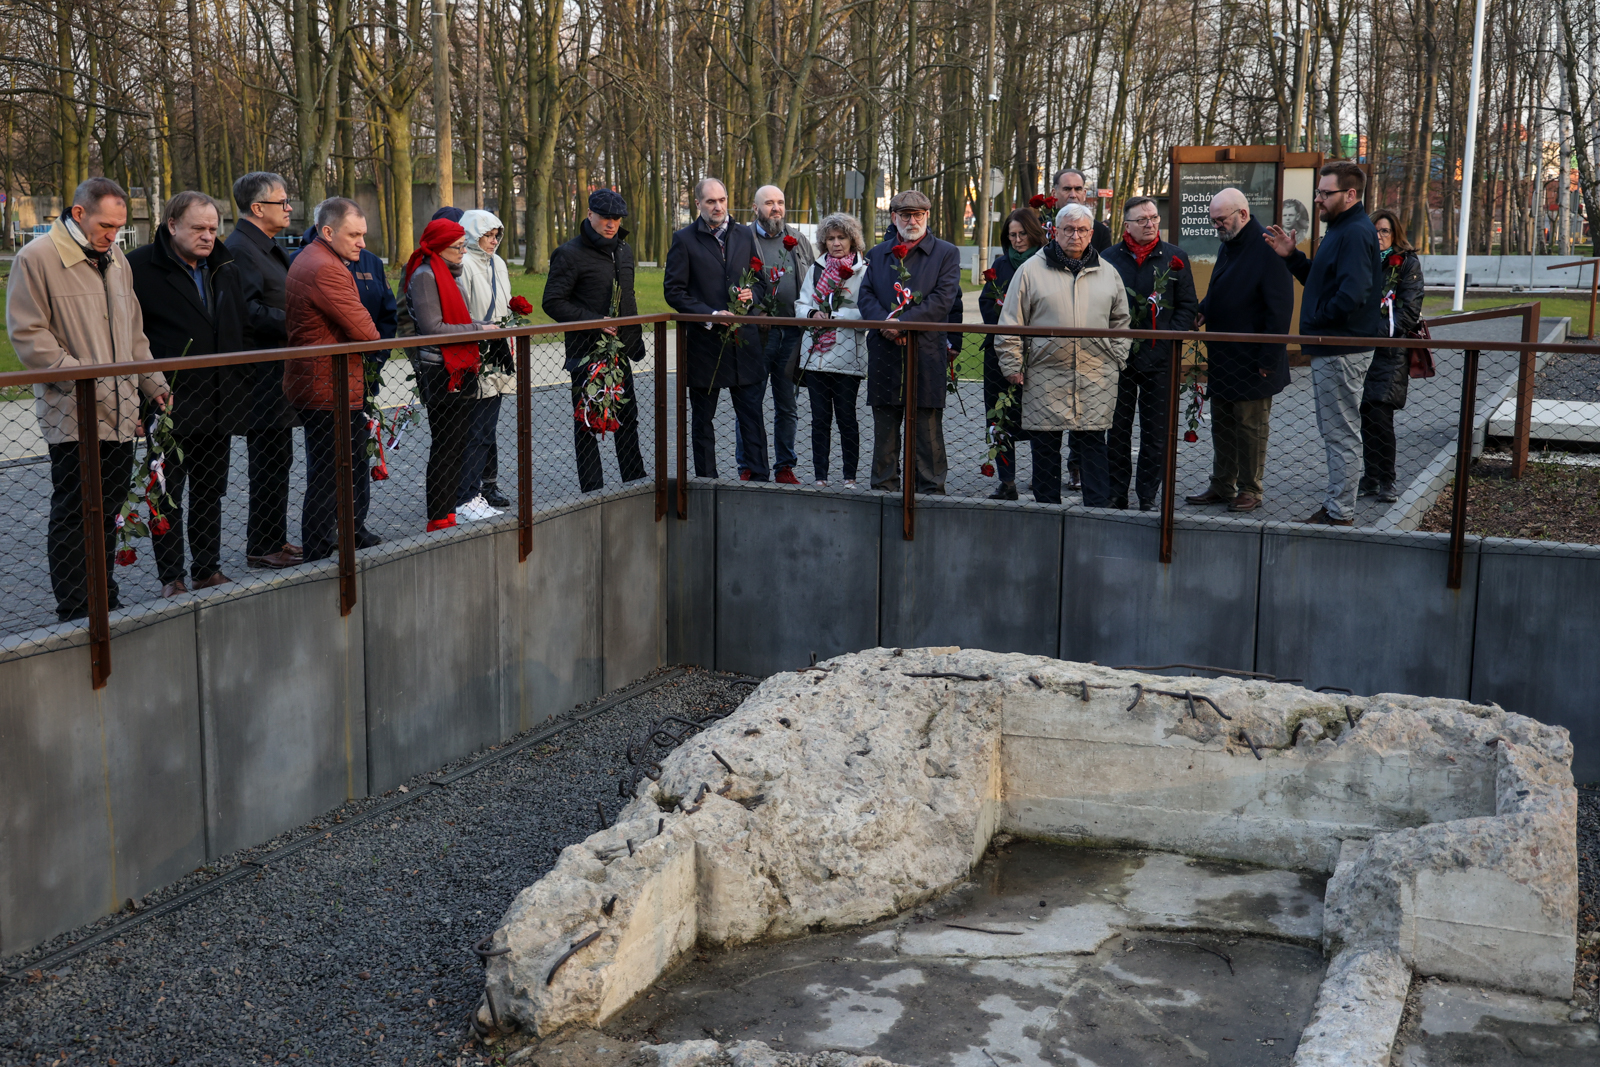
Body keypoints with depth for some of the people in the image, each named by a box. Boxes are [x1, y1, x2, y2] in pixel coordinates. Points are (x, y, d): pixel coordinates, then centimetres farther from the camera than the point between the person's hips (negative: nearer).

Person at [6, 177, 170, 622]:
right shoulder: (36, 258, -7)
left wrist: (153, 384, 15)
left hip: (120, 416, 7)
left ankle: (105, 601, 24)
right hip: (72, 417, -7)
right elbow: (27, 335, -11)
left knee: (108, 510, 14)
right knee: (73, 517, -1)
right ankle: (76, 615, 6)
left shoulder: (117, 261, 16)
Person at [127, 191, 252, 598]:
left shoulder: (225, 268, 10)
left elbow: (241, 328, 20)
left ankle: (209, 570, 25)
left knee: (210, 492, 14)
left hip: (220, 406, 6)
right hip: (171, 407, -6)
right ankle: (171, 577, 12)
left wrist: (244, 383, 14)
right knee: (168, 496, 3)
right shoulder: (141, 268, -10)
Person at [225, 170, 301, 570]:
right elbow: (248, 311, -24)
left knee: (278, 459, 15)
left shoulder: (270, 248, 18)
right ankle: (261, 547, 2)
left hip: (279, 370, 10)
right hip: (261, 375, -10)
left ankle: (275, 538, 24)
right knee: (269, 462, -5)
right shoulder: (238, 249, -15)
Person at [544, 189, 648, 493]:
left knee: (627, 417, 15)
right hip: (586, 351, -7)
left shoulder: (624, 250, 13)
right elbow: (552, 302, -14)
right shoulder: (571, 254, -11)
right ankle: (593, 491, 6)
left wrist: (636, 339, 17)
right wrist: (594, 322, -20)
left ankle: (636, 482, 26)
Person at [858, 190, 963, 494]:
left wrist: (903, 322, -16)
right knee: (884, 425, 8)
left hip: (927, 351, -3)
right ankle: (884, 486, 16)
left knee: (928, 426, -1)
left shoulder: (946, 253, 5)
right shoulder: (877, 255, 16)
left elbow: (943, 298, -7)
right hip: (884, 352, 3)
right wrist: (885, 323, -13)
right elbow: (865, 296, 7)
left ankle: (931, 488, 6)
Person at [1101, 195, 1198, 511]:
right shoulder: (1109, 257, 4)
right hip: (1118, 357, 1)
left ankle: (1149, 494, 13)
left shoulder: (1174, 257, 3)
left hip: (1159, 358, -1)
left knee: (1155, 431, 4)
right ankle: (1116, 492, 18)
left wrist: (1169, 339, -7)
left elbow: (1188, 305, 5)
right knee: (1118, 428, 8)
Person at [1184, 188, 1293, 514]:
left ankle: (1250, 489, 11)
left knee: (1250, 425, 1)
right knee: (1221, 423, 14)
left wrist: (1268, 359, -20)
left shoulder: (1267, 250, -16)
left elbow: (1280, 309, -18)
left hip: (1251, 361, -9)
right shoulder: (1228, 247, 12)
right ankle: (1222, 486, 23)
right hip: (1222, 357, 9)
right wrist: (1204, 311, 5)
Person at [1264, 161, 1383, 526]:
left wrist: (1317, 321, -16)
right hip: (1330, 349, 11)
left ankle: (1340, 514, 3)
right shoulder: (1340, 229, 16)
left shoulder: (1356, 233, -18)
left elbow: (1352, 294, -29)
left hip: (1342, 352, -11)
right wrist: (1292, 256, 9)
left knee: (1341, 433, -3)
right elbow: (1319, 280, 21)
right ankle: (1335, 506, 26)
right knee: (1333, 431, 17)